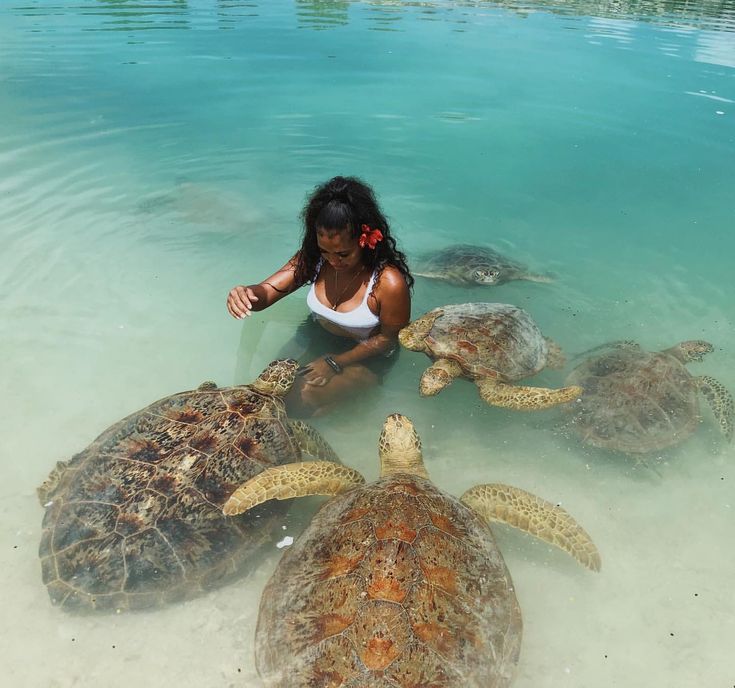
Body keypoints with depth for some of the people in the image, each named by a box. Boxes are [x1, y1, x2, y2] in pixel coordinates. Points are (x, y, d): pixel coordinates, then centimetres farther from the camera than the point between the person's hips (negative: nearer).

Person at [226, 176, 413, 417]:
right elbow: (268, 290, -17)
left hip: (365, 354, -5)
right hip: (317, 337, 5)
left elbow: (387, 339, -18)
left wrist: (334, 363, -20)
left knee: (301, 401, -20)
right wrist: (247, 293, -43)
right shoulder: (313, 258, -17)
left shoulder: (390, 284, -32)